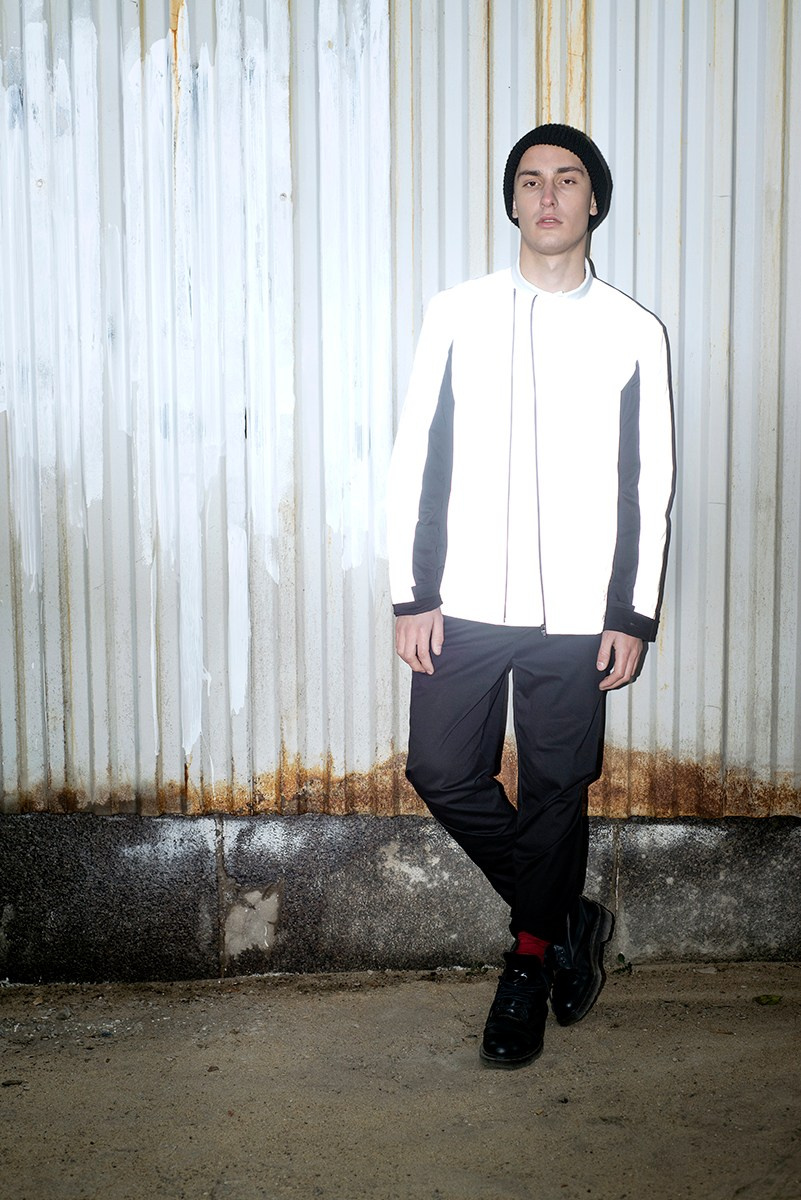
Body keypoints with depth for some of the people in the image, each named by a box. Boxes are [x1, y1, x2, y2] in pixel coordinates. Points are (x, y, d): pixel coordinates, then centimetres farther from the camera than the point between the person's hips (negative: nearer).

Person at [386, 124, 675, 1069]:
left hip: (577, 614, -1)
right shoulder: (456, 316, 4)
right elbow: (417, 460, 3)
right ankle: (565, 918, 24)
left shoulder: (633, 334, 3)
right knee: (443, 771, 2)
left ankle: (529, 965, 26)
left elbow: (648, 486, 4)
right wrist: (412, 594, -3)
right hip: (464, 605, 1)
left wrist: (633, 615, -2)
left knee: (556, 790, 6)